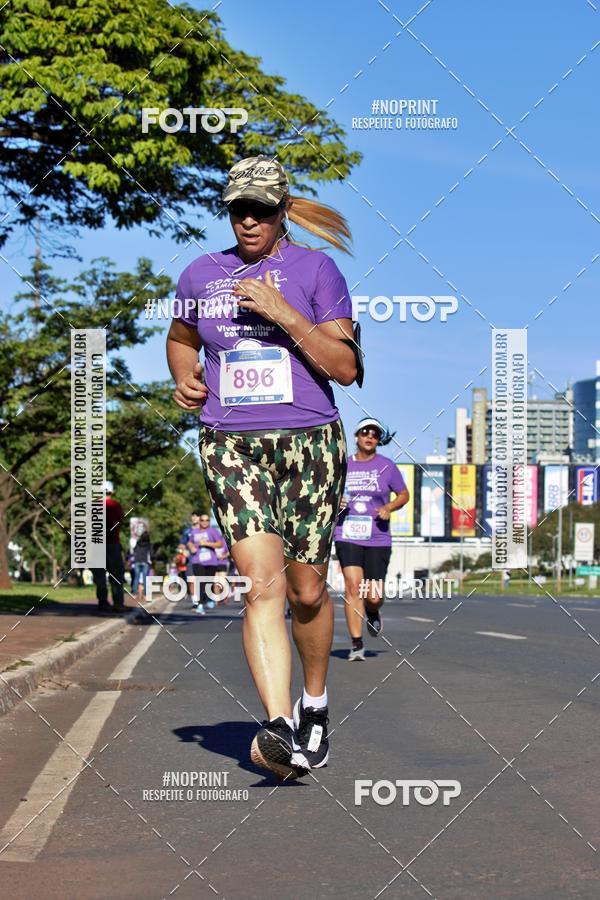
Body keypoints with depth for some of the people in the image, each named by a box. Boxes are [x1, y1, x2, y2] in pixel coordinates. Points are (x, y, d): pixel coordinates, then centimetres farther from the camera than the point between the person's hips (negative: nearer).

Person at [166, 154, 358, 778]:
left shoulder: (315, 270, 2)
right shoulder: (201, 275, 11)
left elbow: (346, 368, -5)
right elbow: (181, 337, 31)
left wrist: (284, 313, -15)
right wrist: (184, 380, 10)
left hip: (309, 442, -1)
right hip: (231, 446, 1)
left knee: (306, 591, 6)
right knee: (262, 585, -17)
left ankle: (314, 704, 32)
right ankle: (279, 729, -25)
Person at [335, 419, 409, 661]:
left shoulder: (387, 466, 4)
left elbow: (404, 494, 12)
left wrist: (389, 507, -7)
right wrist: (335, 502, -3)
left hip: (378, 539, 0)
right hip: (347, 536, 0)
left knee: (373, 597, -3)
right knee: (353, 586, -15)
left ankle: (373, 614, 36)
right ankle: (356, 644, -10)